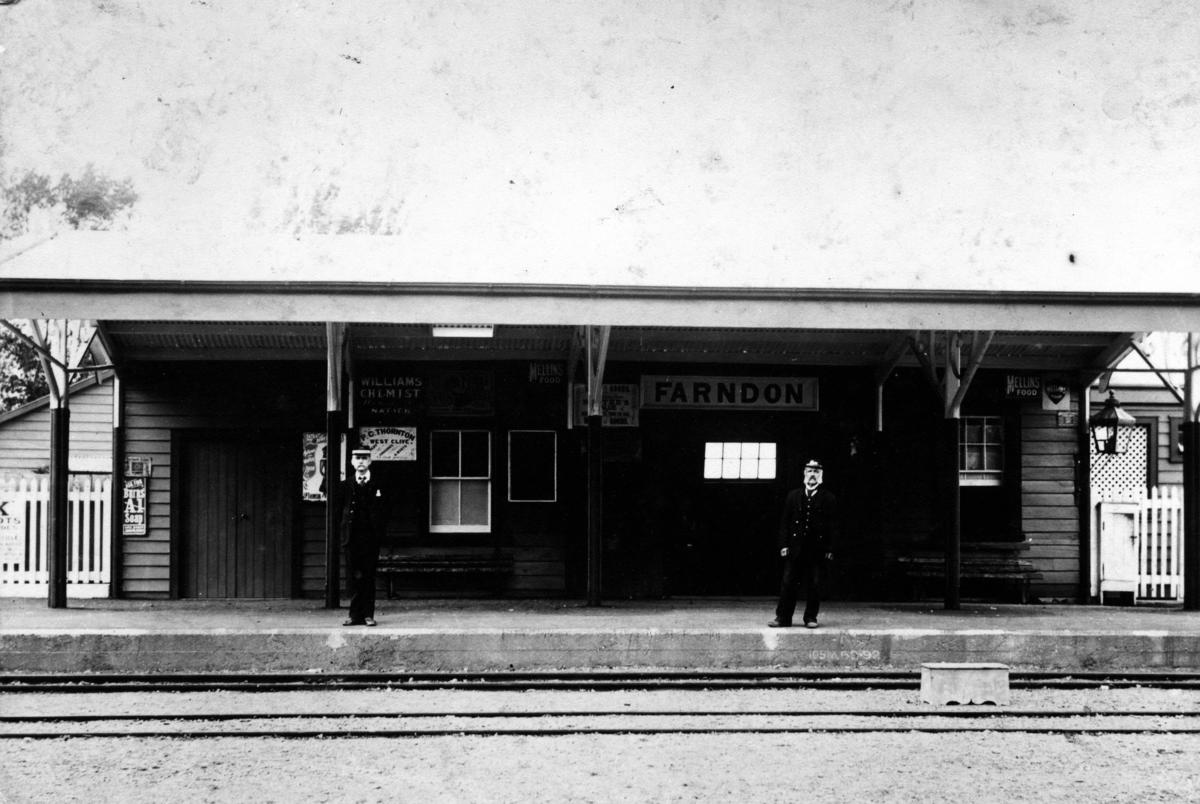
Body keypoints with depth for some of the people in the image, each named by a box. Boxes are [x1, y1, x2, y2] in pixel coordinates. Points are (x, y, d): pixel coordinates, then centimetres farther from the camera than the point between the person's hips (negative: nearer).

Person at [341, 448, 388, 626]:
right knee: (353, 577, 0)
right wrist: (343, 534, 2)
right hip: (351, 539, 1)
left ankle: (368, 615, 4)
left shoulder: (377, 486, 6)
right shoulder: (345, 485, 9)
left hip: (370, 538, -1)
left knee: (368, 577, 0)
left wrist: (378, 534, -2)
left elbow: (383, 513, 6)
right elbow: (340, 510, 10)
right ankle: (355, 615, 4)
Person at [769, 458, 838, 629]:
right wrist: (784, 545, 1)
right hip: (795, 549, 2)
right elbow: (785, 522, 10)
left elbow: (832, 525, 3)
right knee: (788, 584, 0)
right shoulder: (793, 496, 11)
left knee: (814, 585, 1)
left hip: (817, 549, -1)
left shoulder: (829, 498, 5)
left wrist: (830, 549, -4)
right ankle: (783, 618, 4)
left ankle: (811, 618, 11)